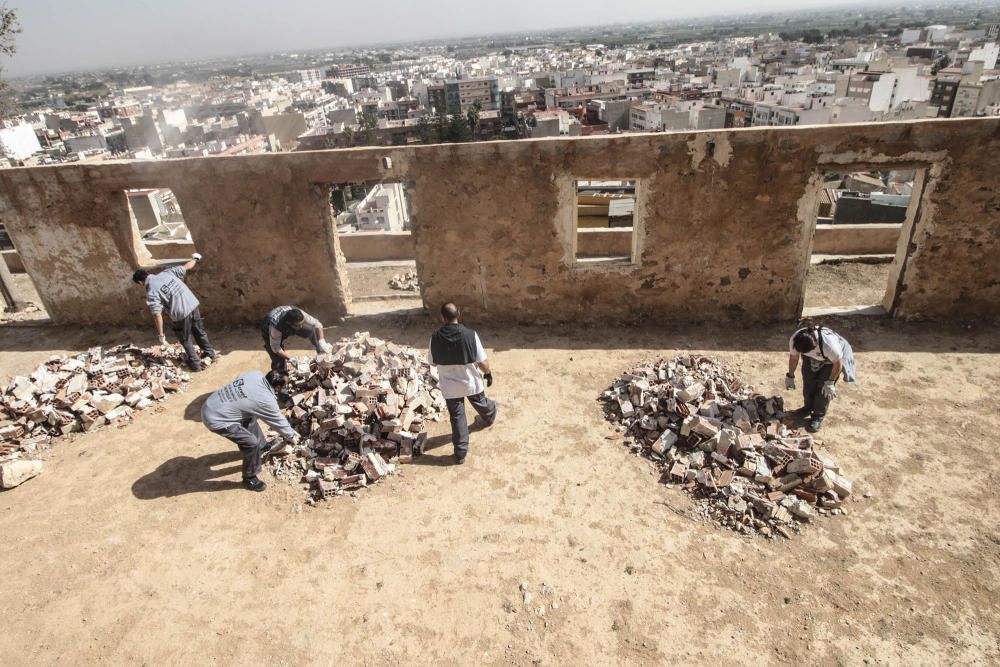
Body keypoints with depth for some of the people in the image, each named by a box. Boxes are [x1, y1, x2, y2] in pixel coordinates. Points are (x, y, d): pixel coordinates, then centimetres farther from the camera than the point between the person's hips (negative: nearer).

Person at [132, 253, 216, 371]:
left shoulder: (151, 294, -11)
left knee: (185, 339, 19)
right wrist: (195, 259, 31)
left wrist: (161, 335, -8)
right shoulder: (166, 273, 2)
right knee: (200, 332, 27)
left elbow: (157, 315, -16)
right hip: (193, 304, 5)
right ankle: (210, 353, 43)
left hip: (181, 314, -5)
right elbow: (186, 267, 11)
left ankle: (195, 362, 30)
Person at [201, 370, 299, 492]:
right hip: (216, 419, -9)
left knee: (250, 420, 26)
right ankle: (249, 478, 16)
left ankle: (262, 447, 49)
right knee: (252, 443, -4)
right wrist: (291, 436, 13)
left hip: (210, 405, 9)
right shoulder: (266, 400, -22)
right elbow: (278, 421, -5)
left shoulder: (256, 374, -4)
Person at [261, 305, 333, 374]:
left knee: (311, 330, -18)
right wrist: (291, 359, -31)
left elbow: (317, 324, -24)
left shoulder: (299, 314, -36)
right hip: (269, 332, -4)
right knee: (279, 362, -14)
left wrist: (322, 342, -31)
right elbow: (275, 348, -31)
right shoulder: (276, 326, -45)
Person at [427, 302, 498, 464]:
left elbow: (432, 362, -2)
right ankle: (490, 416, 61)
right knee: (481, 404, 30)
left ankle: (461, 453, 17)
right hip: (472, 382, 1)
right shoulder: (470, 335, -22)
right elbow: (482, 361, -15)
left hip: (450, 386, 0)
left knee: (457, 417, 12)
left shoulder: (435, 338, -17)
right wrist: (488, 373, 5)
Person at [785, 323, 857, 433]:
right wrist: (790, 376, -3)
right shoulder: (794, 340, -33)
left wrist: (830, 382, -20)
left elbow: (838, 364, -27)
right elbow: (793, 358, -12)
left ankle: (818, 417, 8)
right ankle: (808, 407, 29)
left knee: (824, 388, -7)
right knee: (808, 382, 3)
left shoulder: (829, 344, -45)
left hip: (832, 359, -4)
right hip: (813, 358, 4)